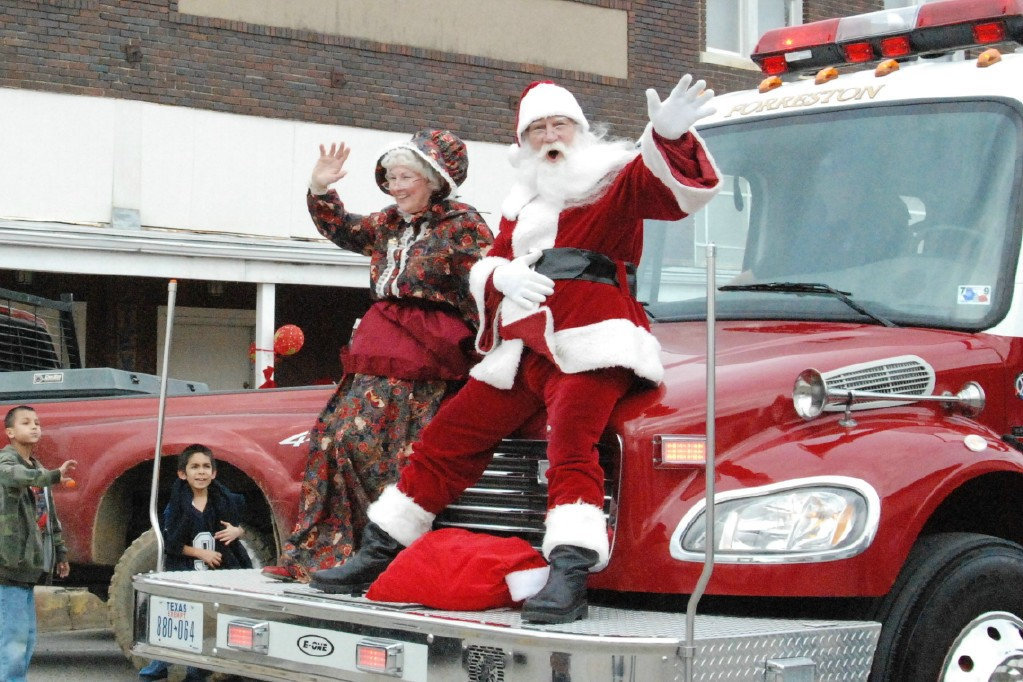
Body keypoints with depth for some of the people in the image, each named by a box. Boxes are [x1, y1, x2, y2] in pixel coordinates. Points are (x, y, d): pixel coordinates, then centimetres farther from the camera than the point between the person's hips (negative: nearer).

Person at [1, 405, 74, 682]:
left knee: (27, 638, 12)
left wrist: (60, 552, 21)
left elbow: (50, 516, 25)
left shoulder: (37, 470, 18)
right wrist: (55, 476, -50)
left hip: (27, 566, 9)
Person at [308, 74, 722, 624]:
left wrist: (669, 135, -34)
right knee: (444, 439, 6)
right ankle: (377, 556, 16)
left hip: (588, 346, -7)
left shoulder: (615, 178, 7)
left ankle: (570, 576, -40)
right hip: (521, 351, 7)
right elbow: (486, 265, 21)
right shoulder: (522, 202, 27)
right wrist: (501, 274, -5)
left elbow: (675, 188, -11)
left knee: (570, 442, -30)